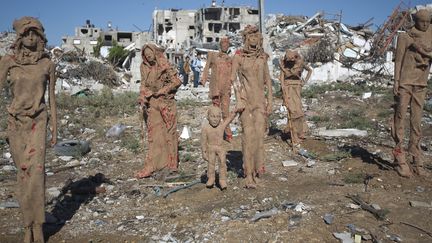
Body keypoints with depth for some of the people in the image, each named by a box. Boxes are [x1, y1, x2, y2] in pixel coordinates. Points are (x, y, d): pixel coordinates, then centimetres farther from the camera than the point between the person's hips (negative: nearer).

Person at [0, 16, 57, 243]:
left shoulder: (47, 64, 0)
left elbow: (51, 97, 5)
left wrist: (55, 128, 4)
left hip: (38, 122, -1)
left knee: (34, 170, -14)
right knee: (23, 172, 8)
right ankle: (30, 224, 21)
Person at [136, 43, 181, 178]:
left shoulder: (165, 66, -10)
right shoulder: (144, 67, 5)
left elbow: (177, 81, -12)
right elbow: (143, 85, 11)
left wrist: (162, 91, -13)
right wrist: (142, 100, -3)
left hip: (166, 103, -4)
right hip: (152, 104, 4)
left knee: (169, 132, 4)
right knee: (153, 134, 4)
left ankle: (171, 163, 16)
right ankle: (151, 166, 7)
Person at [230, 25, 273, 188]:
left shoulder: (262, 57, 10)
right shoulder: (238, 56, 0)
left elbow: (267, 80, 11)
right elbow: (233, 79, -3)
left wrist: (270, 101, 5)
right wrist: (238, 100, -12)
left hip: (260, 98, 3)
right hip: (246, 98, -3)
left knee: (259, 133, -2)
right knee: (248, 134, -9)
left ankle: (256, 167, 17)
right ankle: (249, 174, -6)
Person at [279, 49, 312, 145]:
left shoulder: (300, 62, -2)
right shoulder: (283, 63, -6)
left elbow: (310, 70, 14)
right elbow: (281, 77, -9)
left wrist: (305, 81, 4)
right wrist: (284, 93, -17)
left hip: (297, 88, 3)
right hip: (287, 88, -3)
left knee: (297, 110, 0)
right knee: (293, 110, -12)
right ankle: (295, 138, -9)